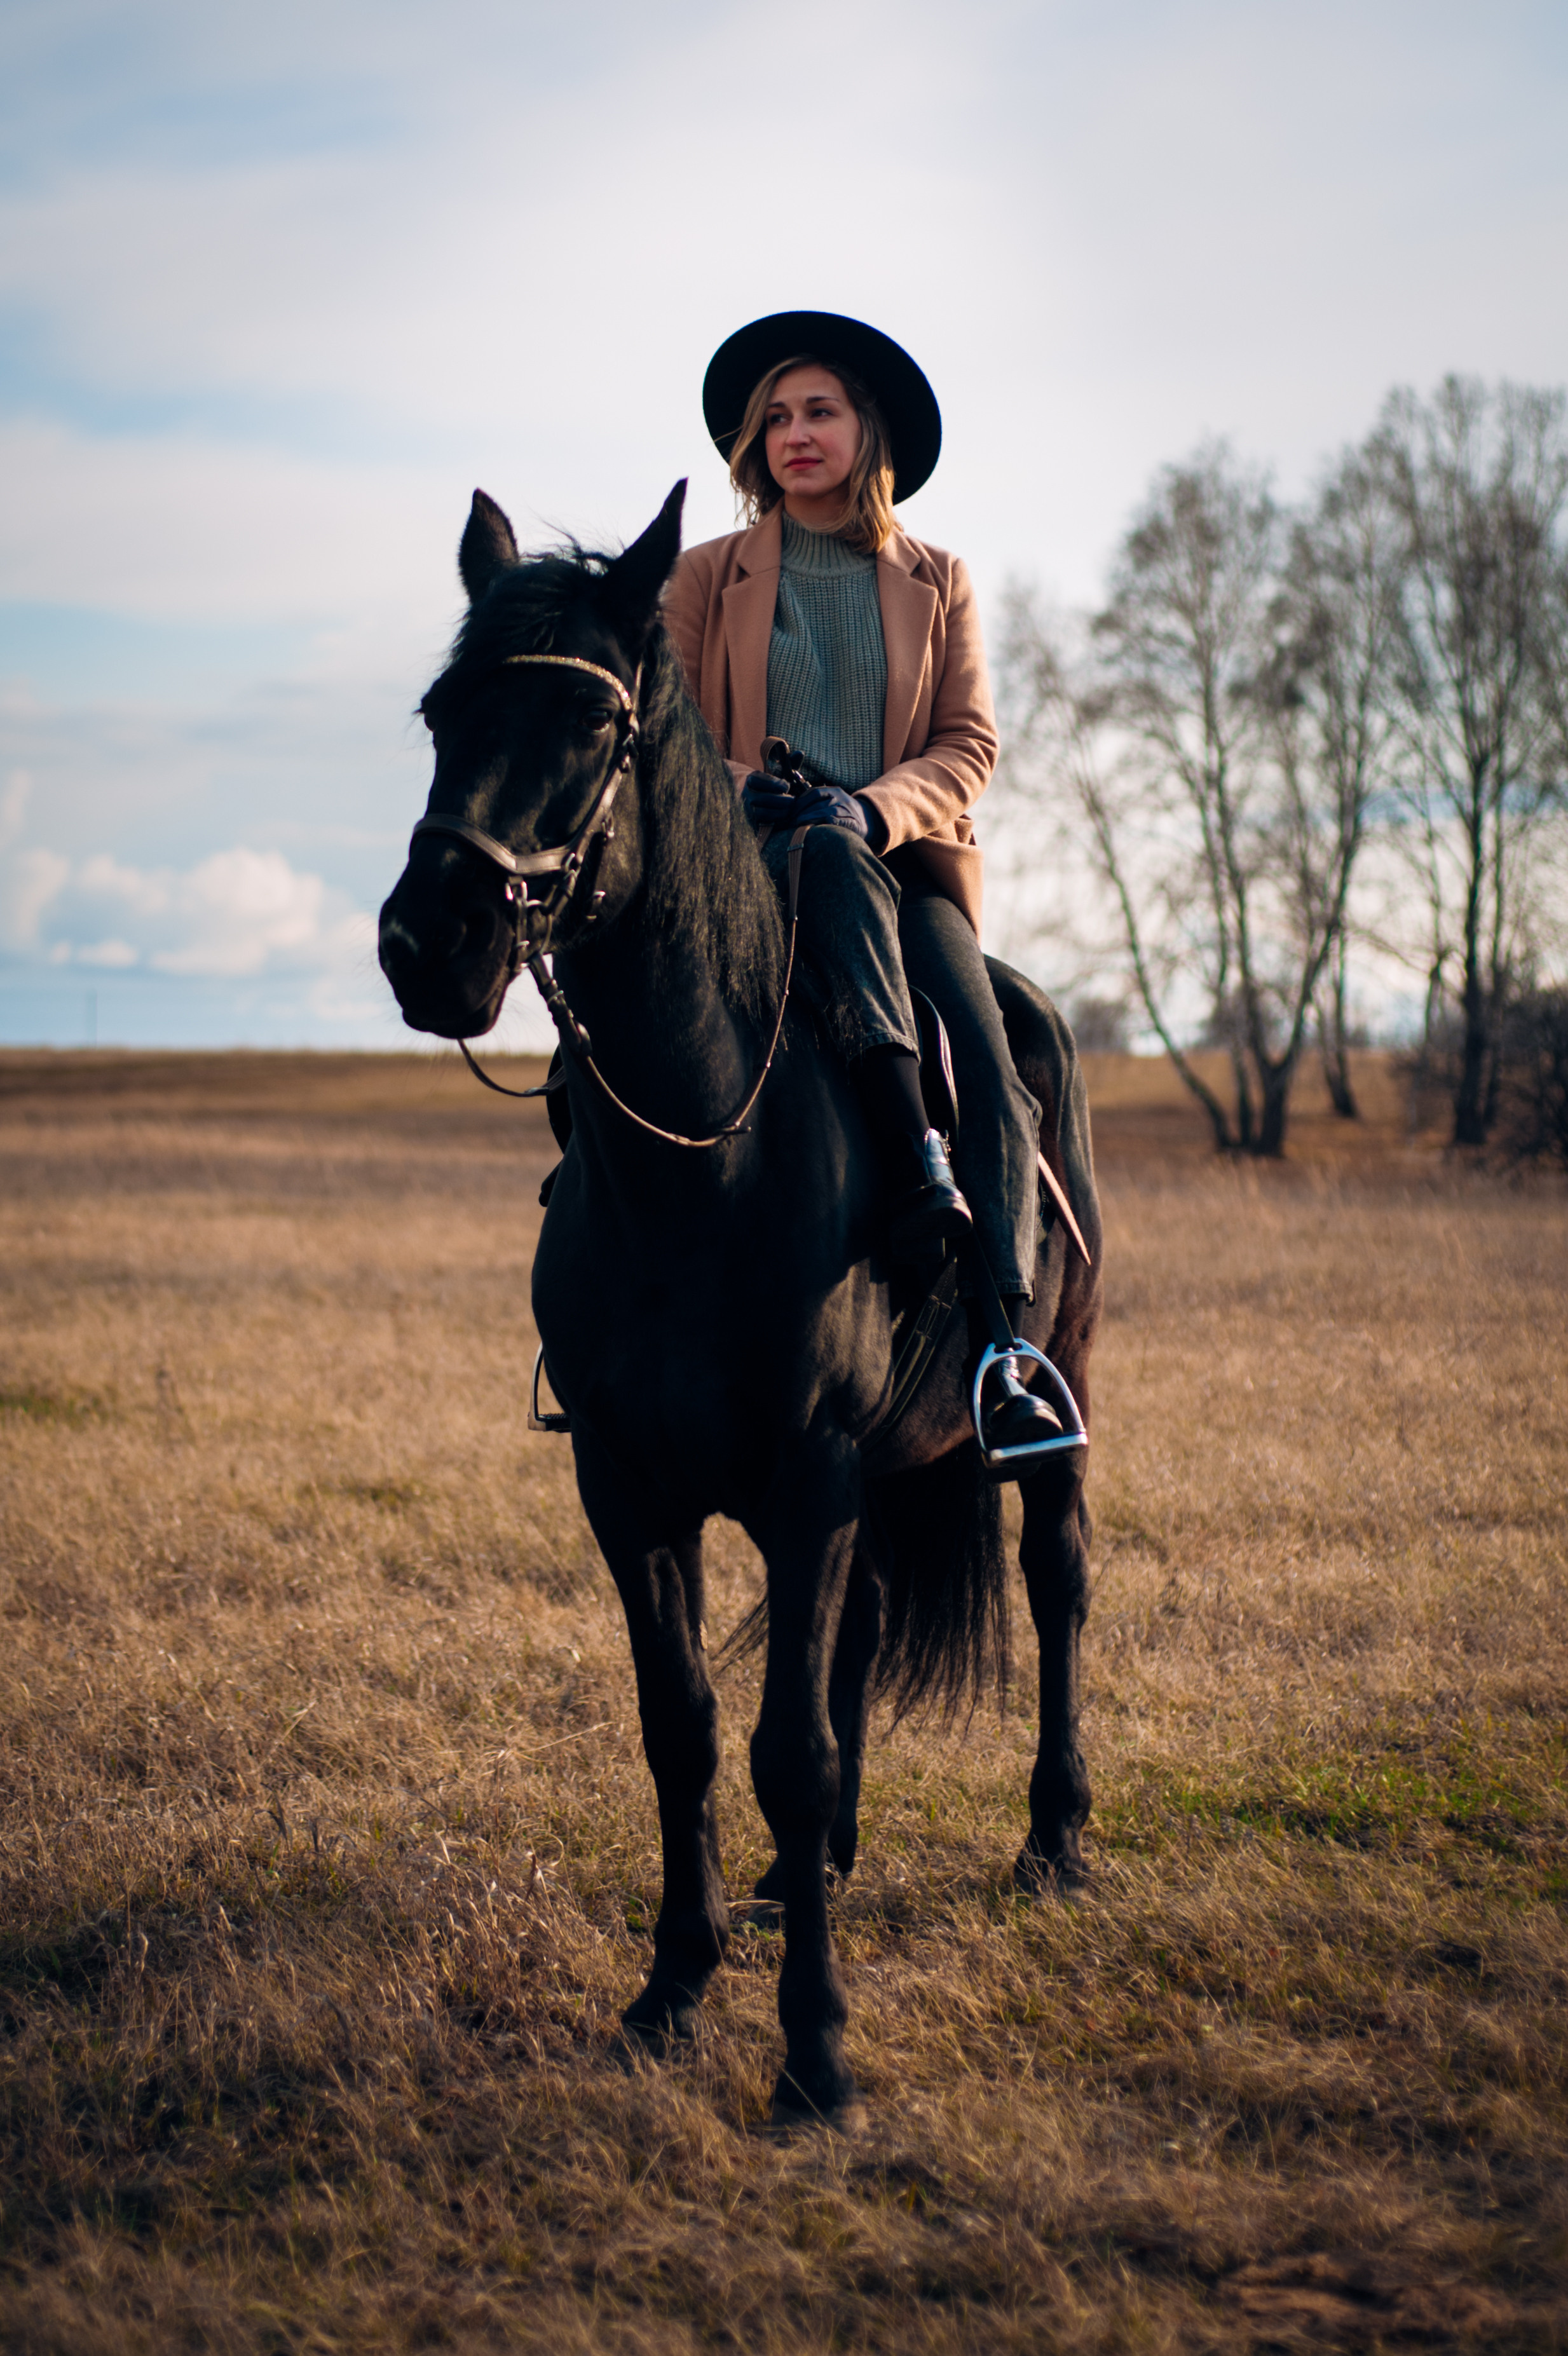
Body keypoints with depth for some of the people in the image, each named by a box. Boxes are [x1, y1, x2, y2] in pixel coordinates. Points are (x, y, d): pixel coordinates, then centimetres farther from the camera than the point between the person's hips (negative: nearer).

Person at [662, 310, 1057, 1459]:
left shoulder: (938, 580, 16)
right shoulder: (709, 576, 14)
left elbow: (970, 742, 8)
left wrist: (876, 805, -13)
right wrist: (746, 792, -12)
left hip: (906, 858, 2)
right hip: (756, 857, -2)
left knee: (991, 1064, -24)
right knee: (836, 864, -40)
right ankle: (912, 1160, -51)